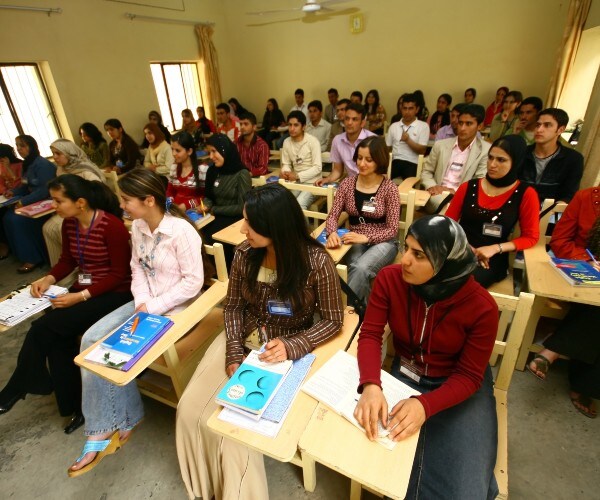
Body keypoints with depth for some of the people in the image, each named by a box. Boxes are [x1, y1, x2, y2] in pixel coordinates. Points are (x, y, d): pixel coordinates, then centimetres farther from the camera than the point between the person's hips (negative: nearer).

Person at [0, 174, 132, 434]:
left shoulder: (112, 226, -21)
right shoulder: (69, 224, 2)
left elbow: (119, 274, -18)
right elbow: (68, 260, 15)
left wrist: (81, 296, -22)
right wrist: (48, 279, -4)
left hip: (114, 294, -7)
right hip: (82, 289, 7)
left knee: (44, 327, -17)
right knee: (57, 336, -16)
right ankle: (74, 404, 1)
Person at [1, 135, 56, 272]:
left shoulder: (42, 164, -16)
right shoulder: (28, 164, 12)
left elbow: (46, 190, -24)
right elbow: (27, 186, 20)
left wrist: (24, 201, -25)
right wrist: (14, 192, 2)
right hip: (34, 201, 9)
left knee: (17, 219, -21)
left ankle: (33, 257, -11)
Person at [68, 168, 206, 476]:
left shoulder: (181, 231, -22)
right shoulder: (137, 227, 3)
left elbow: (193, 282, -21)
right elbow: (137, 269, 8)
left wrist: (153, 307, -19)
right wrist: (141, 302, -9)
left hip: (174, 308, -8)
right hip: (146, 303, 8)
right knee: (92, 339, -6)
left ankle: (115, 423, 13)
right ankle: (103, 426, 8)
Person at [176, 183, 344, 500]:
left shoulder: (316, 262, -22)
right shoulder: (245, 254, -11)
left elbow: (333, 319, -12)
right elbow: (233, 306, -1)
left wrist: (292, 346, -25)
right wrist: (233, 352, -13)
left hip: (288, 348, -4)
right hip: (244, 339, 4)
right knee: (191, 410, -1)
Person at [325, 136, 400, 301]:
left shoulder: (389, 188, -8)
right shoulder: (347, 183, 1)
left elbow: (392, 230, -9)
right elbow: (333, 215, -1)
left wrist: (366, 237, -24)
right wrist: (332, 233, -24)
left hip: (383, 241, -2)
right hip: (355, 240, 2)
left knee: (362, 269, -32)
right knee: (355, 267, -31)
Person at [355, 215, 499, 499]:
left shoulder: (481, 307, -24)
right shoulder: (389, 279, -19)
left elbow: (469, 377, -17)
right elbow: (370, 334, -17)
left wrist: (425, 405, -35)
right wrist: (370, 385, -36)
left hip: (460, 385, -1)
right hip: (405, 374, 2)